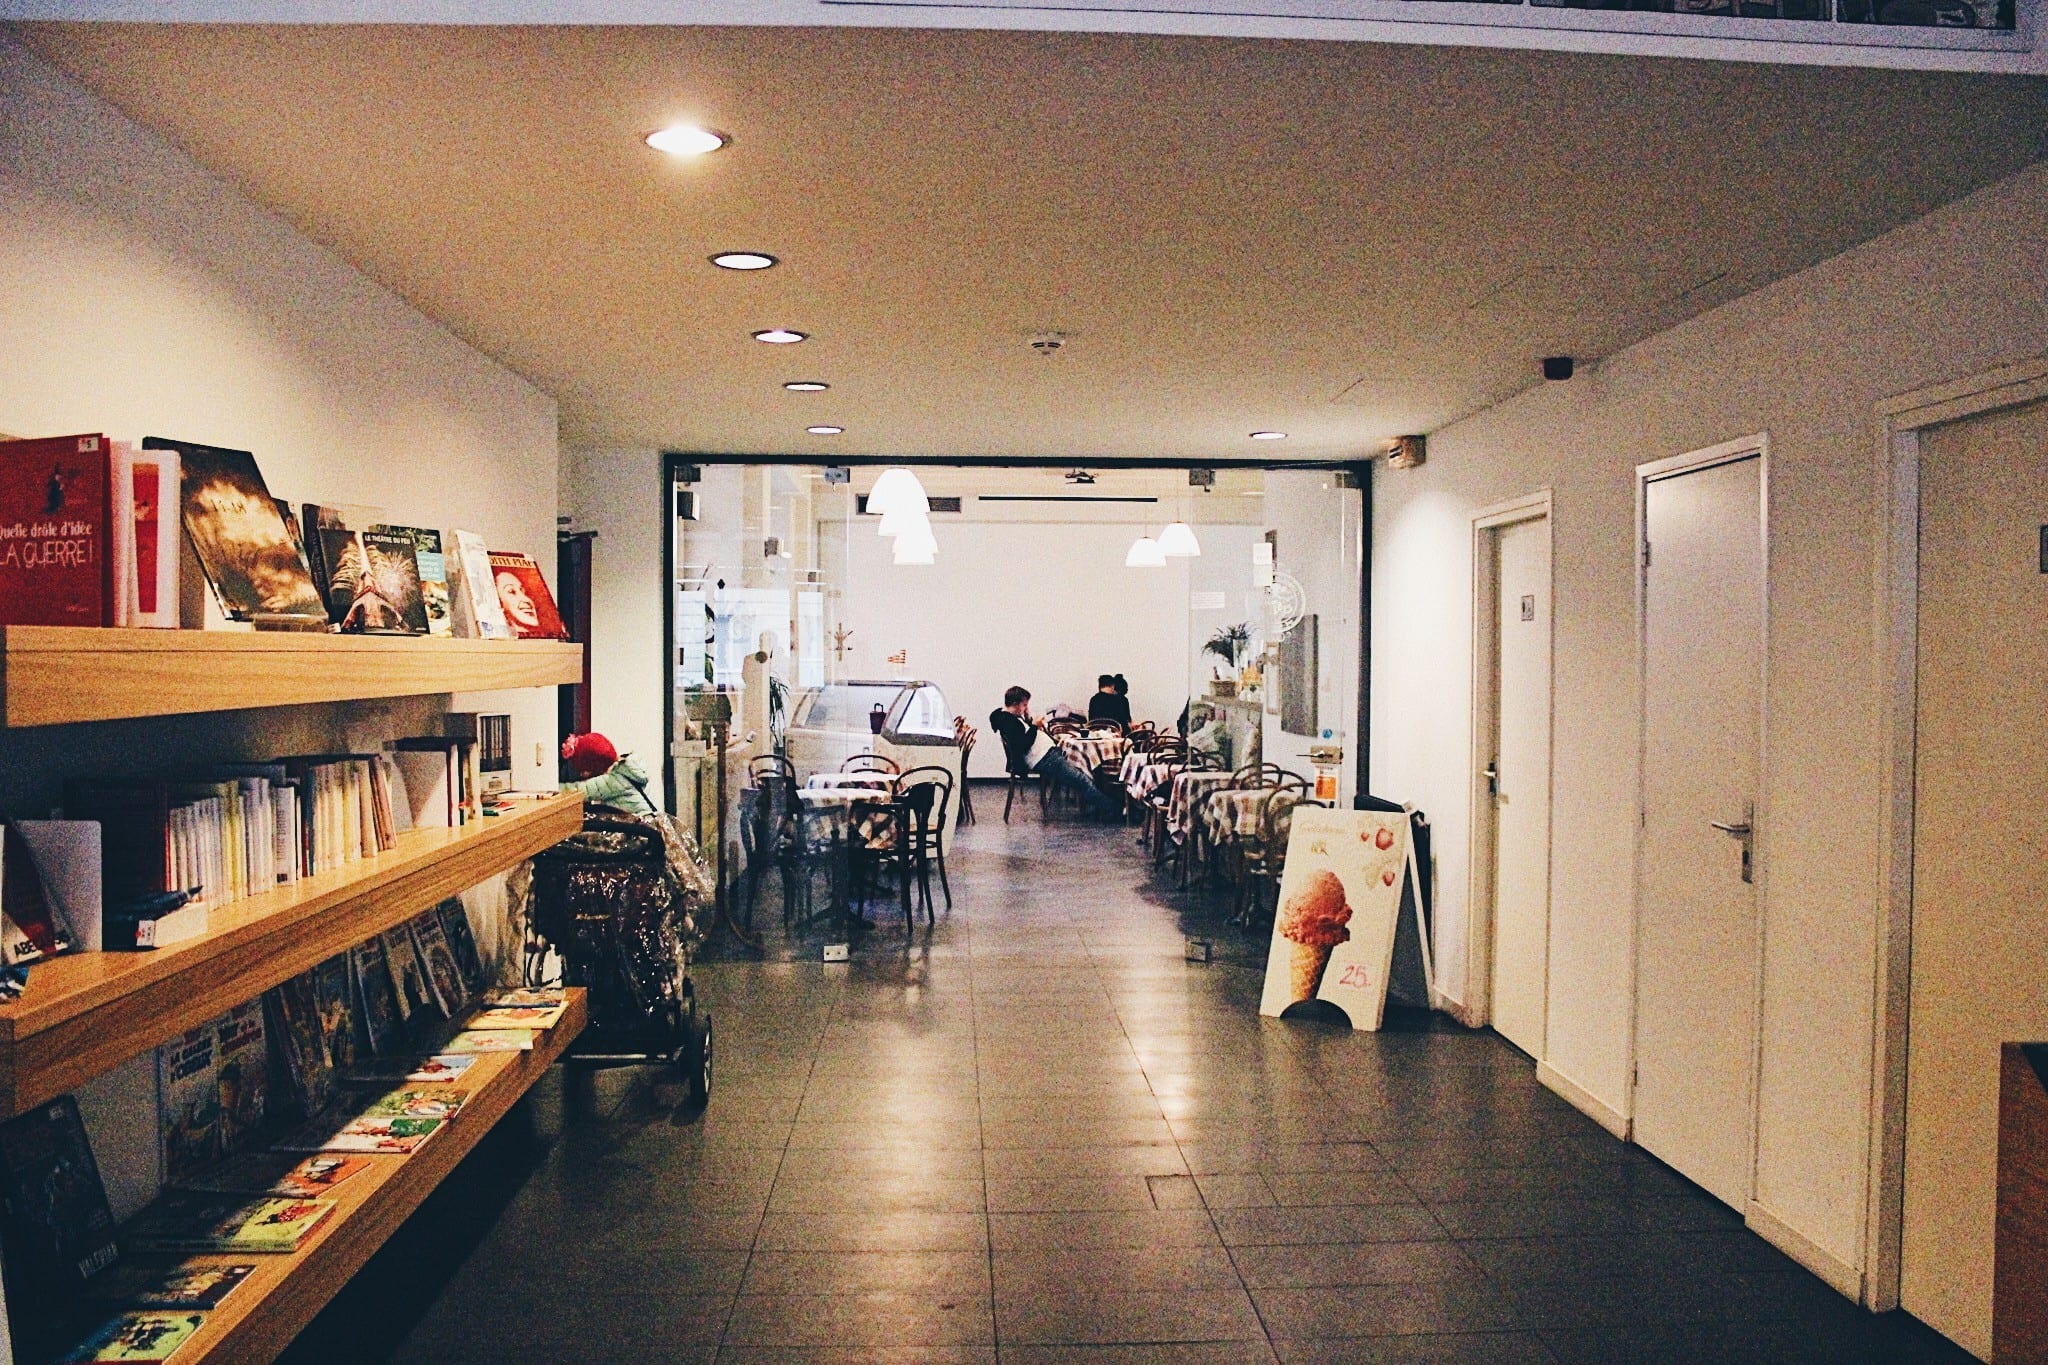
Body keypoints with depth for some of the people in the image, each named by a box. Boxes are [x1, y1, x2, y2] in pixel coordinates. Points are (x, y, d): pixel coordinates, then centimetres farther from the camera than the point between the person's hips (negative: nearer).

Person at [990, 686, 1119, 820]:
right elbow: (1022, 746, -23)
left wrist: (1029, 719, 8)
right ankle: (1108, 809, -8)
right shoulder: (1006, 721, -16)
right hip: (1042, 760, -11)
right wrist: (1034, 726, -16)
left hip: (1049, 750, 11)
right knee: (1079, 779, -14)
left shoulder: (1014, 717, 15)